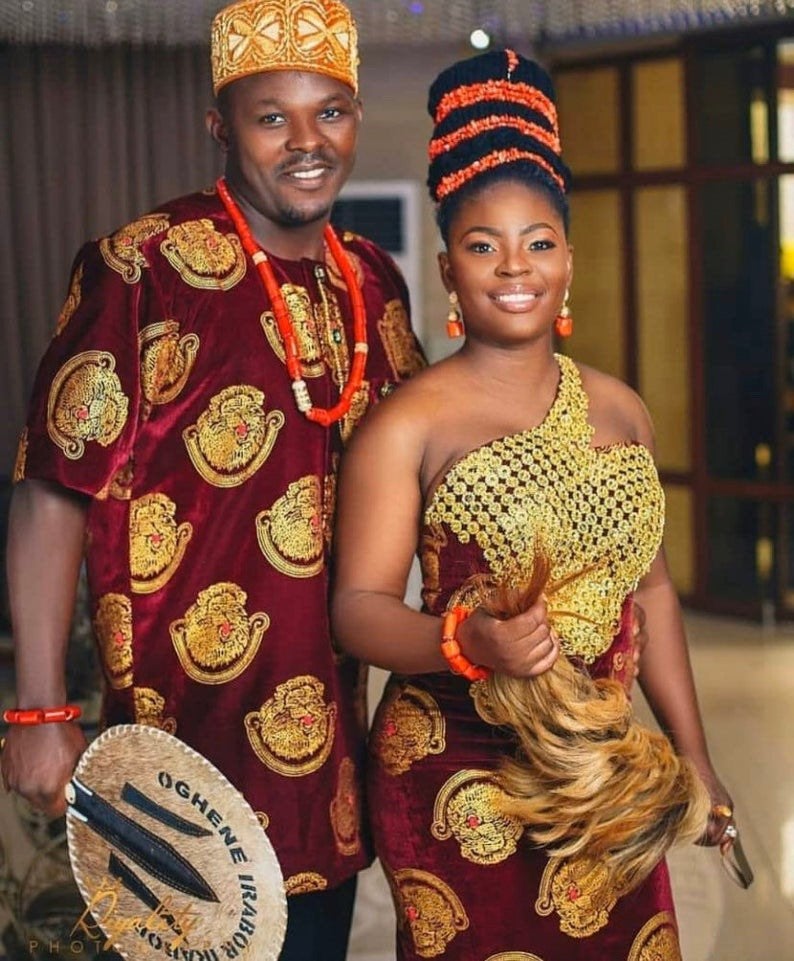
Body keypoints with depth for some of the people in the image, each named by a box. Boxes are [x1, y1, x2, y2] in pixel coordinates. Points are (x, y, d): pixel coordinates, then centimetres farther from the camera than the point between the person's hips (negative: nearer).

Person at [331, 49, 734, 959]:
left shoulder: (618, 409, 8)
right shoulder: (409, 425, -10)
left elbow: (649, 586, 14)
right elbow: (357, 606, -13)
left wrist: (693, 751, 15)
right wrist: (467, 640, -32)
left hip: (604, 772, 5)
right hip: (458, 777, -5)